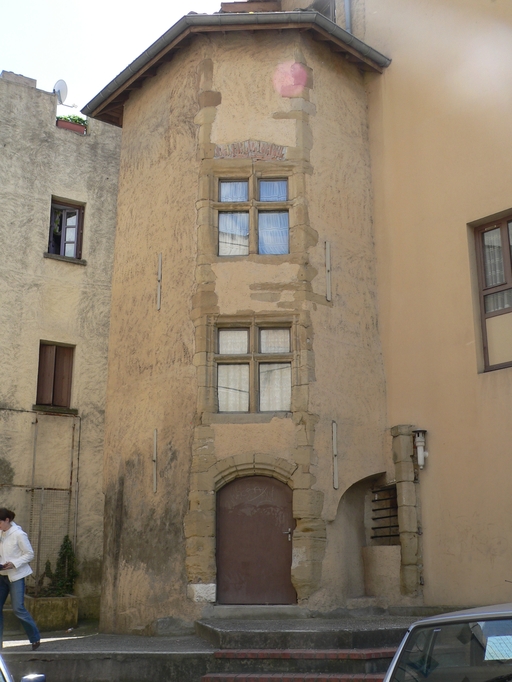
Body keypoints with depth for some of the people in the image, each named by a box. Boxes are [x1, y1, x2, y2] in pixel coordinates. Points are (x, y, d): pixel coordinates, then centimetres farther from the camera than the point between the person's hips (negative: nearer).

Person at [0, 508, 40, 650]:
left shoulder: (18, 534, -15)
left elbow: (30, 554, -11)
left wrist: (14, 563, -22)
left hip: (16, 576, -7)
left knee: (18, 608, -9)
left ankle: (35, 638, 5)